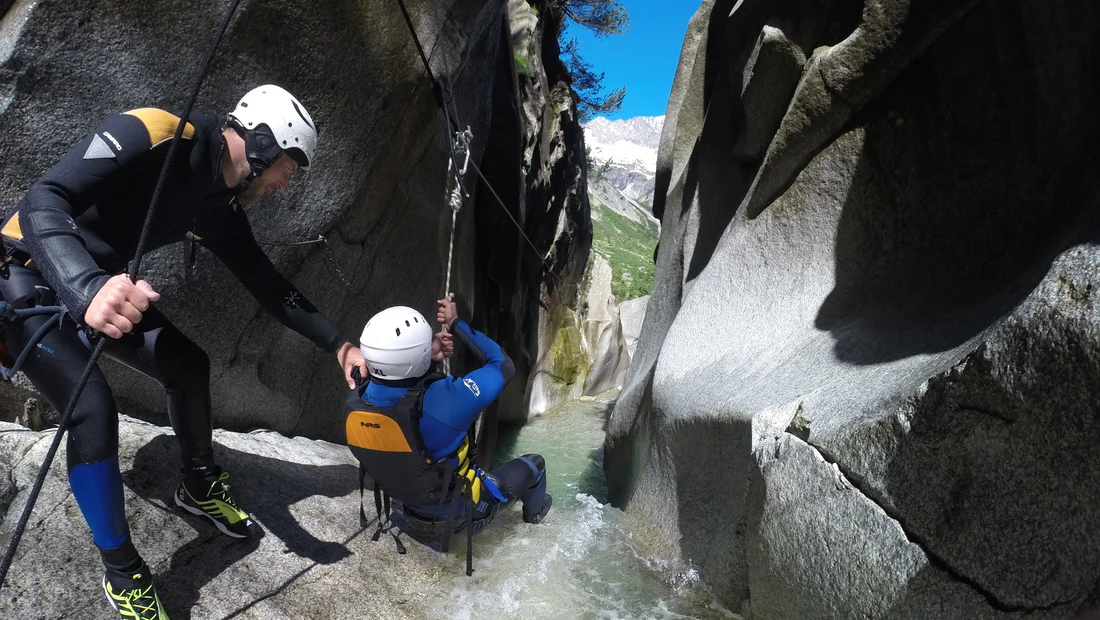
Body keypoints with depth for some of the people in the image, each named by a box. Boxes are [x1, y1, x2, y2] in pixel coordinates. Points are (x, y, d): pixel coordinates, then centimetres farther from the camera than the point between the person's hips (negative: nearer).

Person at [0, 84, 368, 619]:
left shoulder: (219, 208, -4)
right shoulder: (151, 134, -28)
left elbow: (267, 284, 2)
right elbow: (44, 200, -36)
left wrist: (337, 343, -2)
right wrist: (88, 288, -54)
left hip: (99, 287, 8)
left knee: (188, 365, 3)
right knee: (93, 411, -19)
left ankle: (200, 486, 27)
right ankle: (122, 573, 0)